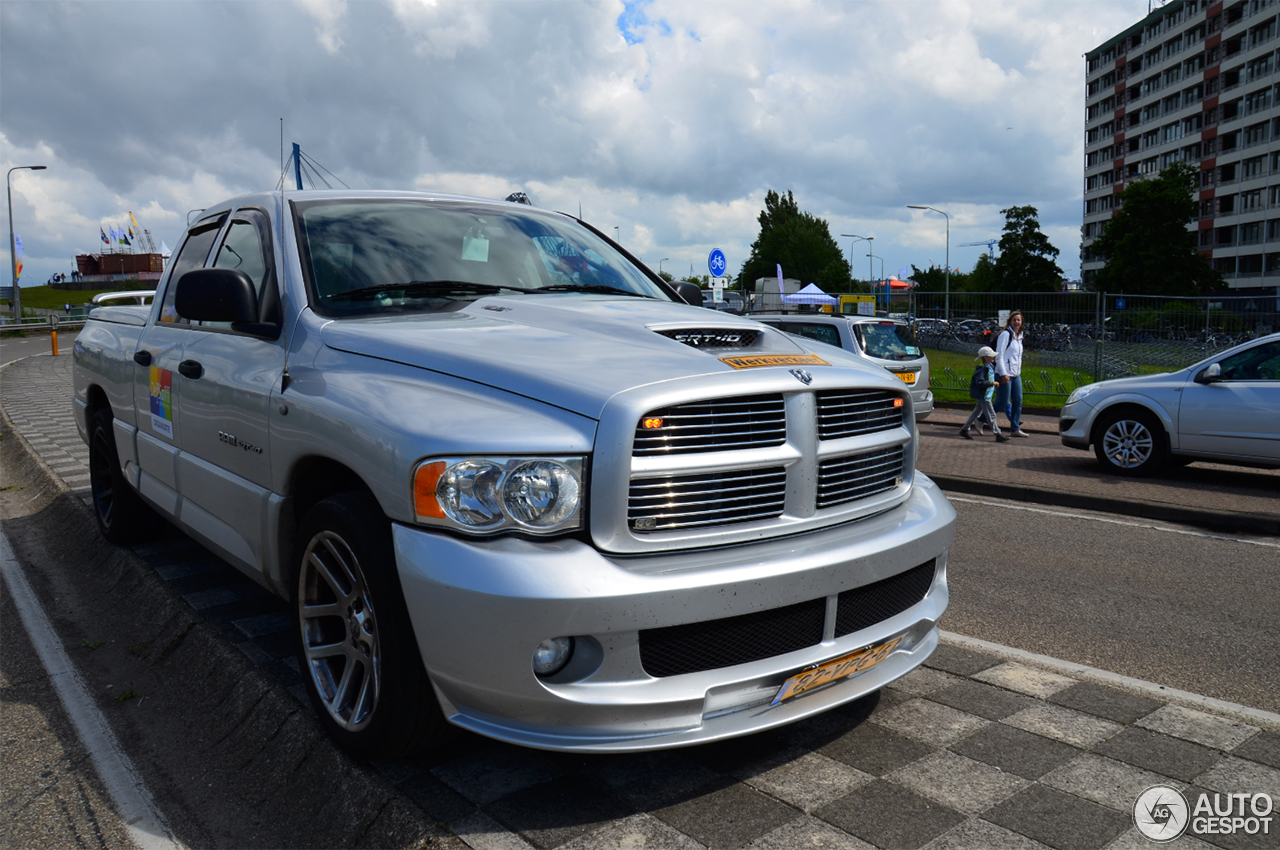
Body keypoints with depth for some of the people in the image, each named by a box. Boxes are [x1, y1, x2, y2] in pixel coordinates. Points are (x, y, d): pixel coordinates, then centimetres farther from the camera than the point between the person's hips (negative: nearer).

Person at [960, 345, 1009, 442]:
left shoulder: (991, 366, 9)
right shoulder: (982, 368, -21)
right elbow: (980, 382, -28)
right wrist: (992, 383, -26)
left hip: (986, 394, 10)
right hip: (983, 395, -10)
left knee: (977, 412, 16)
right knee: (991, 415, -6)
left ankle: (964, 430, 23)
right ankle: (998, 435, -2)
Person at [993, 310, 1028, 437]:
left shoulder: (1019, 337, 16)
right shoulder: (1005, 334, -9)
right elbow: (999, 355, -14)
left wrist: (1019, 371, 18)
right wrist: (1003, 374, -19)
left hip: (1016, 375, 8)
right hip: (1005, 374, -8)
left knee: (1018, 401, 6)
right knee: (1003, 402, -5)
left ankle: (1015, 429, 12)